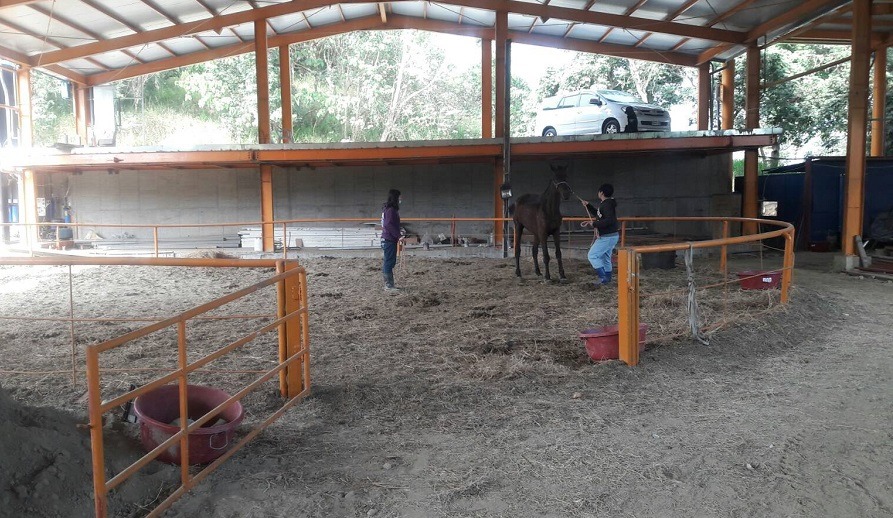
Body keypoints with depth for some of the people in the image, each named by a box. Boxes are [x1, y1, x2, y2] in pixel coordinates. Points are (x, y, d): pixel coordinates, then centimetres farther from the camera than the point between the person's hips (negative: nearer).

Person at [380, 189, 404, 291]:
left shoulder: (387, 209, 15)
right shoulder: (391, 210, -15)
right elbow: (389, 225, -22)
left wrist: (397, 236, 19)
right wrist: (398, 236, -22)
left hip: (387, 239, 10)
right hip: (389, 240, -10)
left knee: (388, 262, 14)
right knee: (389, 262, -6)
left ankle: (388, 284, 20)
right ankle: (389, 285, -2)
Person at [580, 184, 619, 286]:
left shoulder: (607, 204, -19)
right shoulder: (603, 204, 13)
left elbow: (609, 220, -30)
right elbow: (597, 214, 29)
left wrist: (594, 224, -23)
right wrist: (588, 205, 23)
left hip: (607, 237, -10)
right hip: (611, 236, 10)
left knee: (592, 255, -6)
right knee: (605, 257, 19)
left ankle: (603, 277, -7)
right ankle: (607, 278, 26)